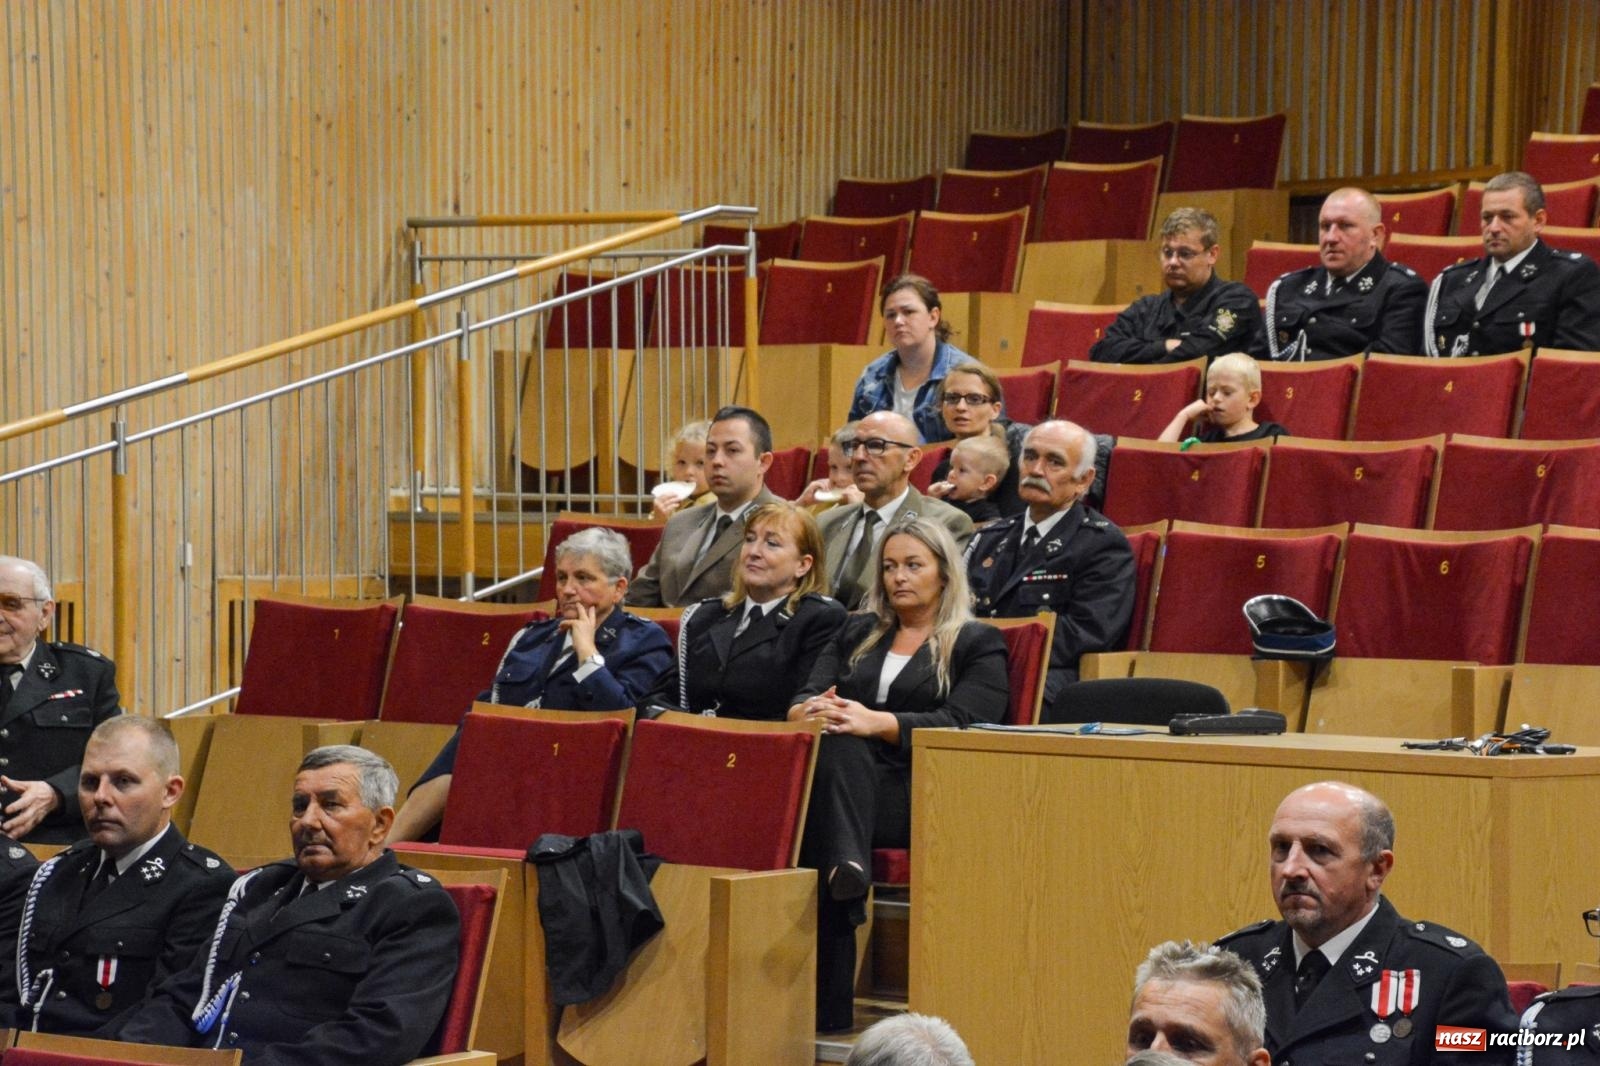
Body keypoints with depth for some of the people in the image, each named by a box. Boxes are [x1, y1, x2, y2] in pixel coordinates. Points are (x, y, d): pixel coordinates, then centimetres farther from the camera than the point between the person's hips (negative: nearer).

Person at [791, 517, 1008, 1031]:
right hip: (847, 777, 4)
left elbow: (960, 724, -6)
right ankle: (847, 868, -54)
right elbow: (802, 699, 15)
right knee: (835, 744, -34)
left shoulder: (978, 643, 12)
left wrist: (876, 722, -21)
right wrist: (812, 710, -12)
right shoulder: (857, 633, 27)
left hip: (924, 795, -4)